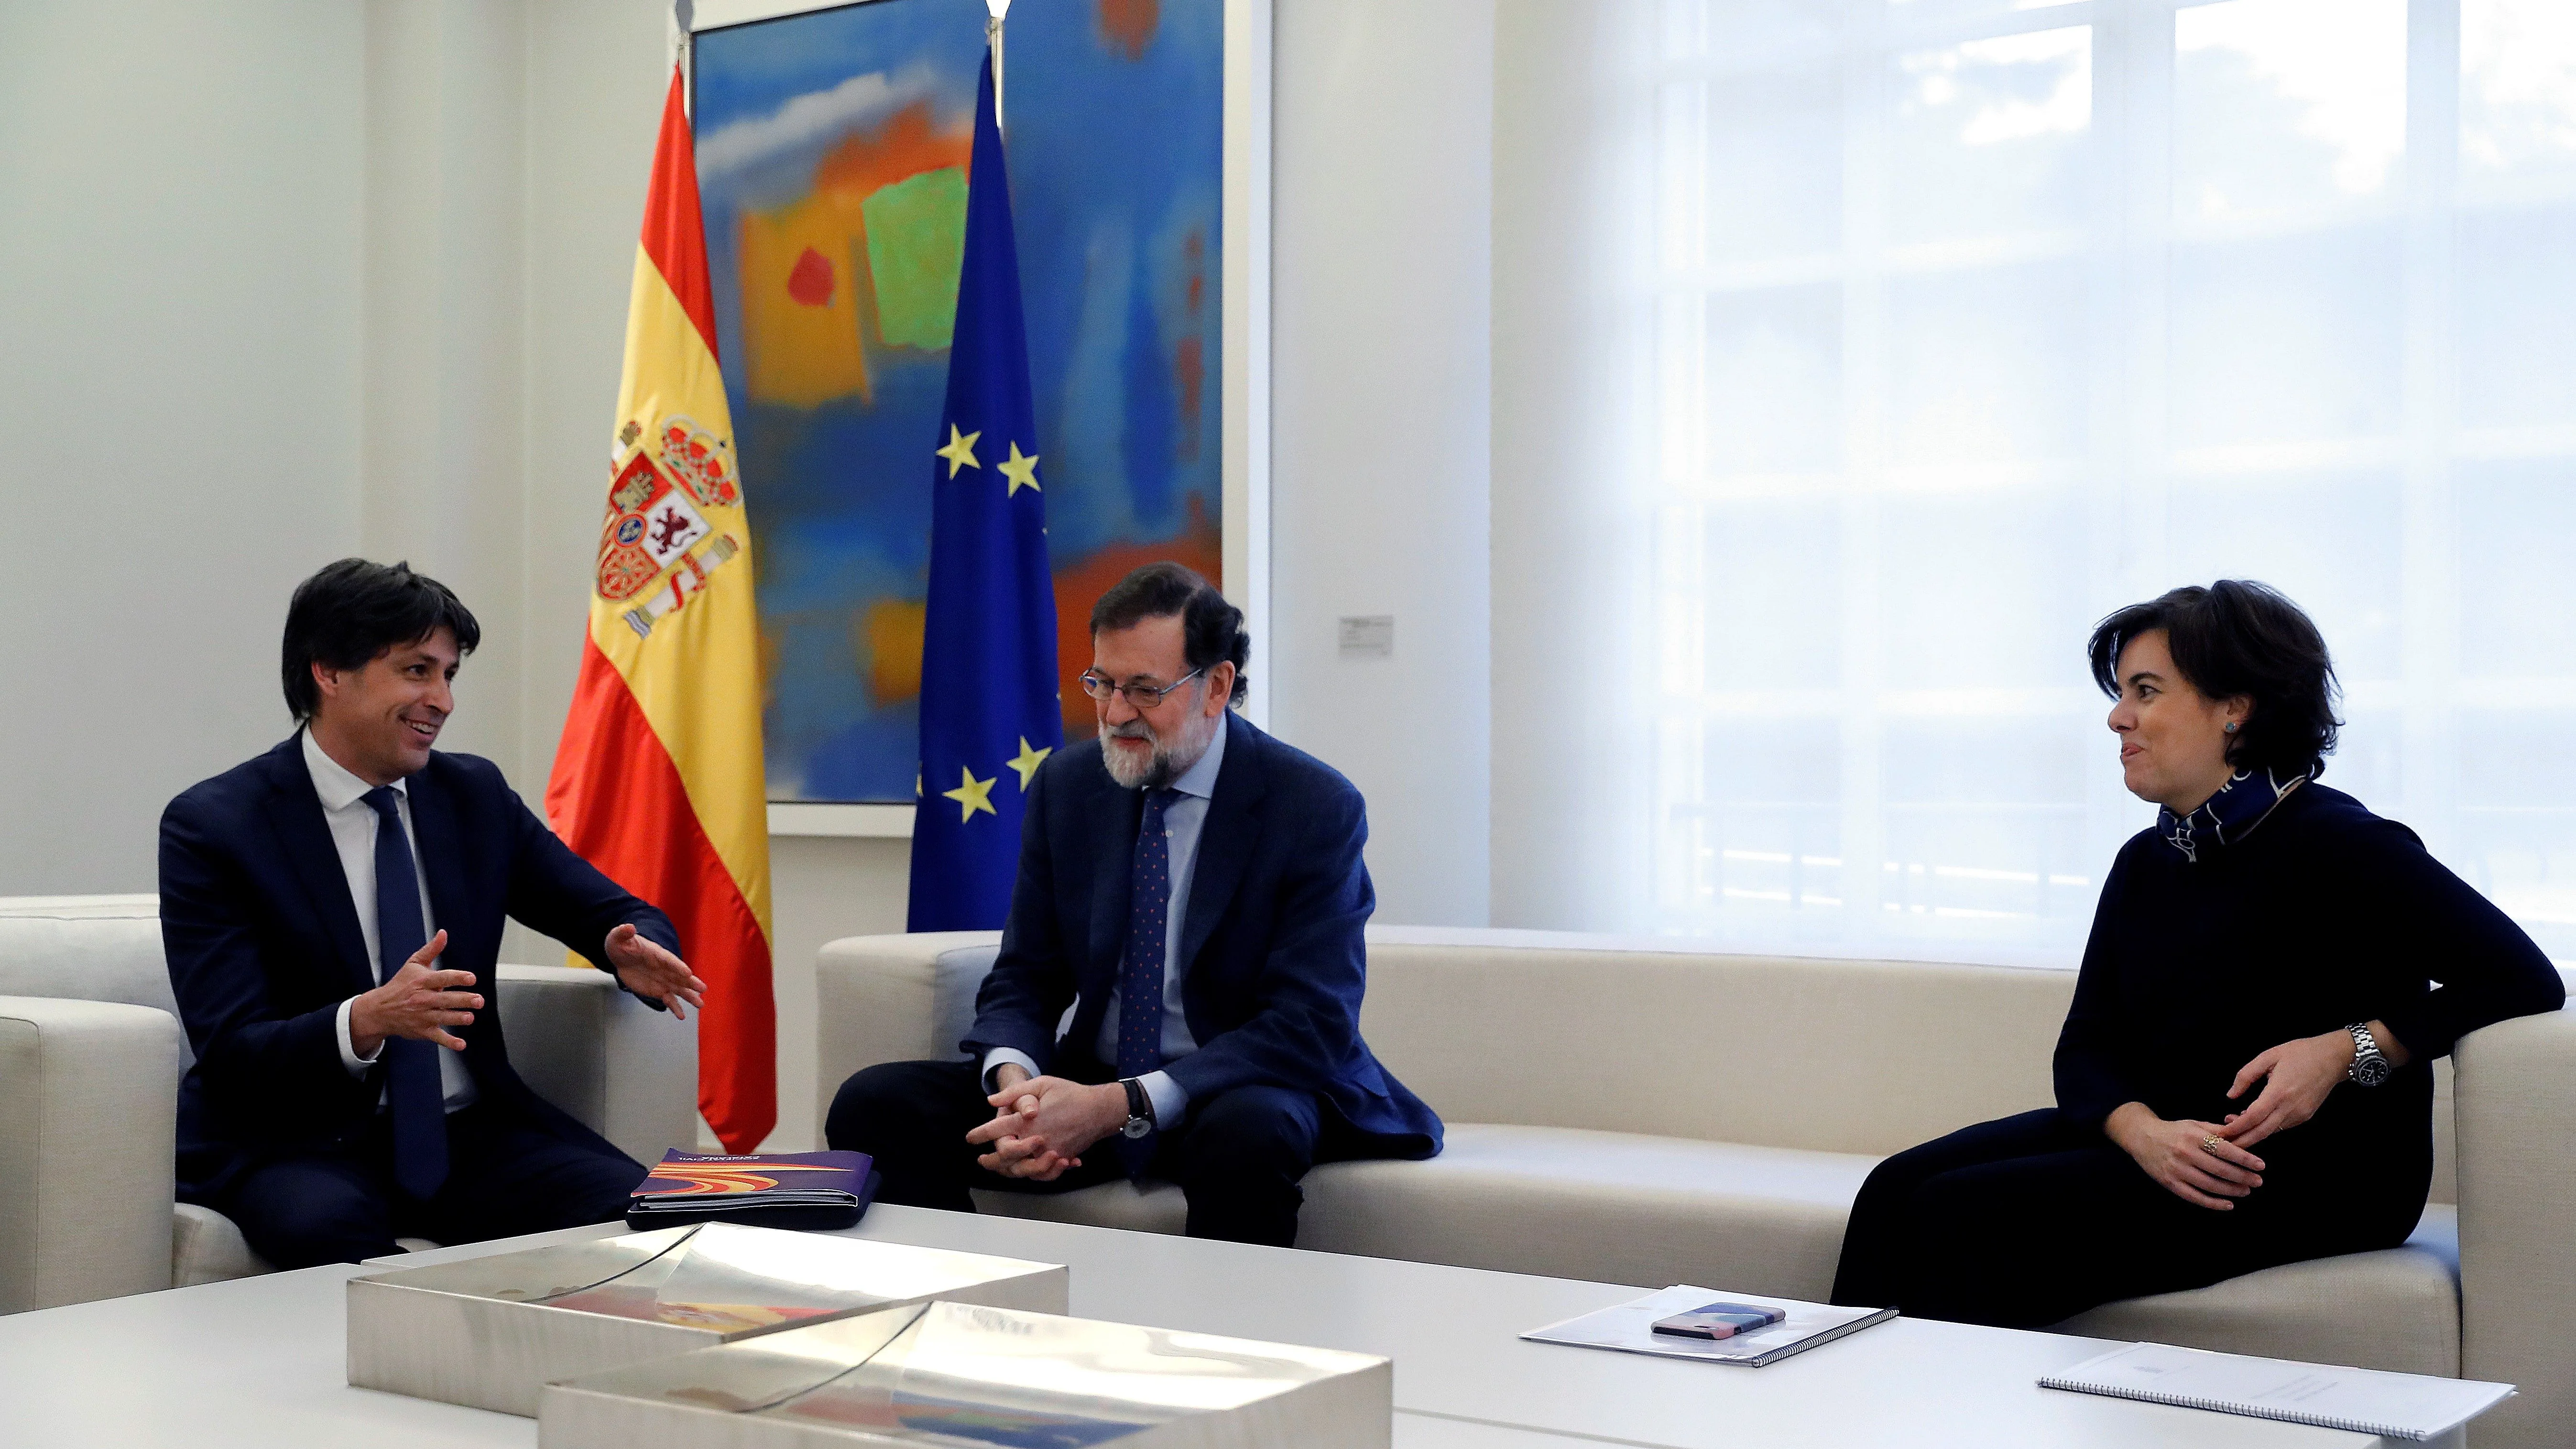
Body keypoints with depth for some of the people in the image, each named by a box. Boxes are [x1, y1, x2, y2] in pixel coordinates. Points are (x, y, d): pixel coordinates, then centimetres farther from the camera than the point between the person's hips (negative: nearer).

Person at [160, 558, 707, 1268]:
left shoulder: (476, 794, 8)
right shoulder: (212, 825, -6)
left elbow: (617, 914, 15)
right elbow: (230, 1057, -13)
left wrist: (631, 950, -11)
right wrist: (366, 1020, -33)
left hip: (470, 1133, 4)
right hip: (295, 1145, -4)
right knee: (329, 1226, -38)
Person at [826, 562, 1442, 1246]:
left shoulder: (1317, 807, -11)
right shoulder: (1066, 784, 3)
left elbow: (1311, 1024, -18)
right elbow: (1023, 978, 6)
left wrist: (1119, 1105, -28)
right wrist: (1016, 1081, -20)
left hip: (1243, 1093, -4)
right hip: (1088, 1088, 4)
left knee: (1244, 1136, -39)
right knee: (874, 1104, -16)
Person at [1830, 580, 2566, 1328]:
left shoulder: (2340, 847, -8)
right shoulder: (2144, 862, 15)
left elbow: (2524, 979, -11)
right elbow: (2086, 1047, 8)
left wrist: (2348, 1050, -20)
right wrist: (2144, 1132, -15)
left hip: (2314, 1178, -7)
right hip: (2163, 1146, 8)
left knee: (1959, 1213, -23)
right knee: (1898, 1191, -14)